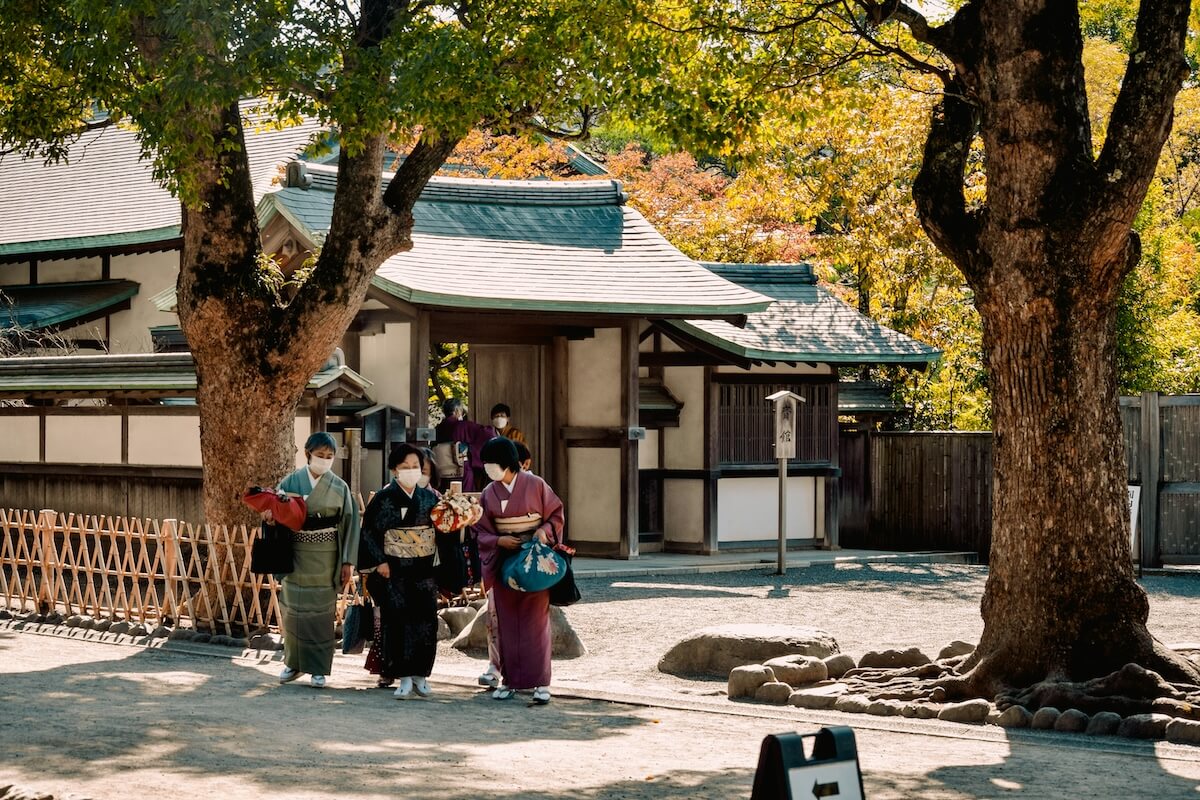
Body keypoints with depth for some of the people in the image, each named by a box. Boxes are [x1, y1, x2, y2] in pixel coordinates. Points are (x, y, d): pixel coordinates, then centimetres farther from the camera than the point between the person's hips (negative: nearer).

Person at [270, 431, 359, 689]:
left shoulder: (339, 487, 2)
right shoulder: (291, 482, 2)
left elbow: (349, 524, 1)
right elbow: (276, 510, 0)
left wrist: (348, 562, -4)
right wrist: (269, 515, -26)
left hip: (325, 558, -1)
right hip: (296, 554, 1)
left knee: (321, 611, 1)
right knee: (294, 608, 4)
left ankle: (318, 668, 8)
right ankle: (293, 662, 18)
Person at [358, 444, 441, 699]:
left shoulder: (429, 496, 7)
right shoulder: (384, 498, -1)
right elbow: (369, 531, -1)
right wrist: (379, 561, -8)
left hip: (425, 568, 3)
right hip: (394, 569, -3)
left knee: (425, 620, 0)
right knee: (398, 620, -3)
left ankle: (420, 674, 10)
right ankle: (404, 677, 2)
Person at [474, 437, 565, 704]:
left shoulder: (536, 485, -5)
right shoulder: (489, 494, 4)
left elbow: (556, 514, 1)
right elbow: (482, 531, 6)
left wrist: (545, 530, -18)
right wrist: (499, 541, -12)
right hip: (503, 561, 3)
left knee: (535, 620, -5)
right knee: (507, 621, 5)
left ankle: (541, 682, -2)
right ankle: (509, 679, 12)